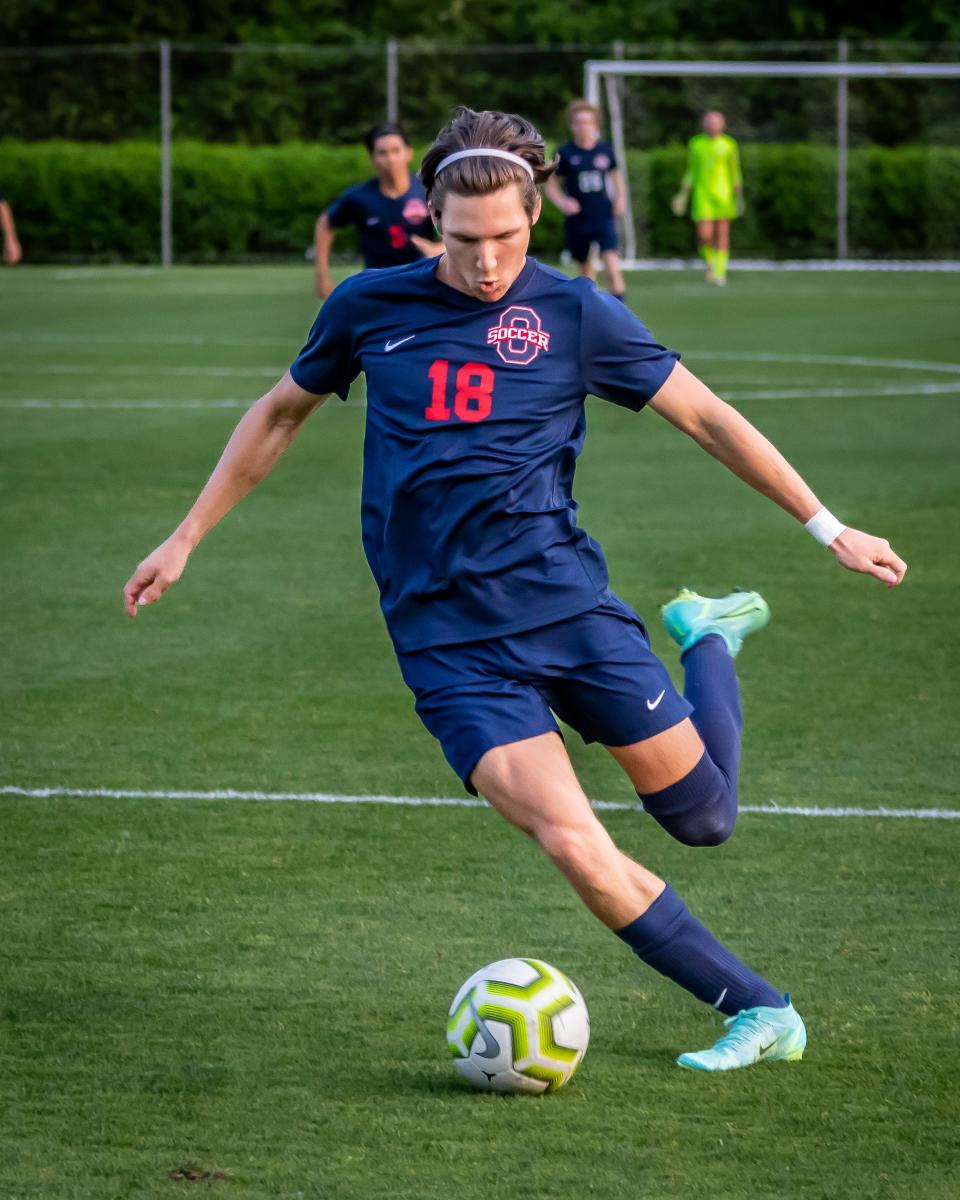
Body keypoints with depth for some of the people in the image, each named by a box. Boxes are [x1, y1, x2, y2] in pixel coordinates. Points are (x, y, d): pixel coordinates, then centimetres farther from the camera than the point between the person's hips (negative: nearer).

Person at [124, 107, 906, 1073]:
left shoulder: (575, 315, -1)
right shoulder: (369, 308, 3)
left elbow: (708, 418, 6)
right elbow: (278, 415, 19)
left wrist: (829, 530, 6)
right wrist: (185, 539, 20)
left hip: (563, 599, 0)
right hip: (446, 639, 0)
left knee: (702, 815, 5)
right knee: (572, 846, -18)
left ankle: (706, 639, 36)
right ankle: (760, 1013, -6)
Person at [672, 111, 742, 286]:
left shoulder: (728, 144, 3)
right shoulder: (695, 143, 6)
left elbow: (735, 173, 6)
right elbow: (691, 173, 14)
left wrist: (738, 197, -1)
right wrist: (683, 195, 10)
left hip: (723, 194, 0)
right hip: (702, 194, 0)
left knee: (722, 234, -2)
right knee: (704, 235, -10)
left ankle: (720, 272, 7)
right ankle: (710, 262, 18)